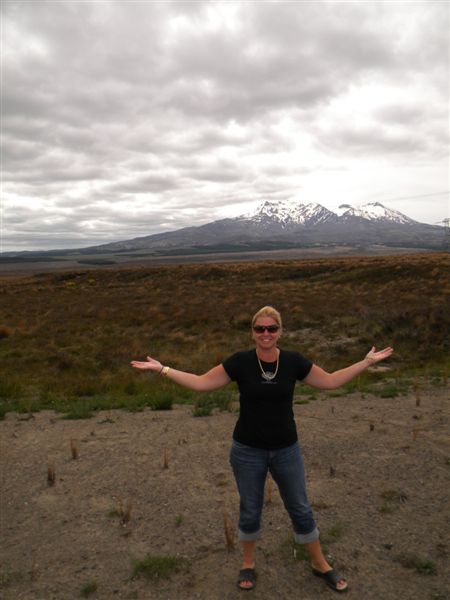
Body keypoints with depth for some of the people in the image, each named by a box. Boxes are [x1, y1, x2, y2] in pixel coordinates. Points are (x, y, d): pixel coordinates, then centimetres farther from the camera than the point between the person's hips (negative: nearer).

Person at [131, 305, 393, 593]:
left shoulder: (294, 361, -9)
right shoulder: (240, 362, -13)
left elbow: (331, 381, 2)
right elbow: (201, 383, -8)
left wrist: (367, 361, 1)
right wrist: (162, 369, -11)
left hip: (286, 450, 1)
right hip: (247, 451, -1)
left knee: (300, 508, 15)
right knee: (250, 511, 15)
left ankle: (320, 563, 39)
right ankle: (248, 563, 42)